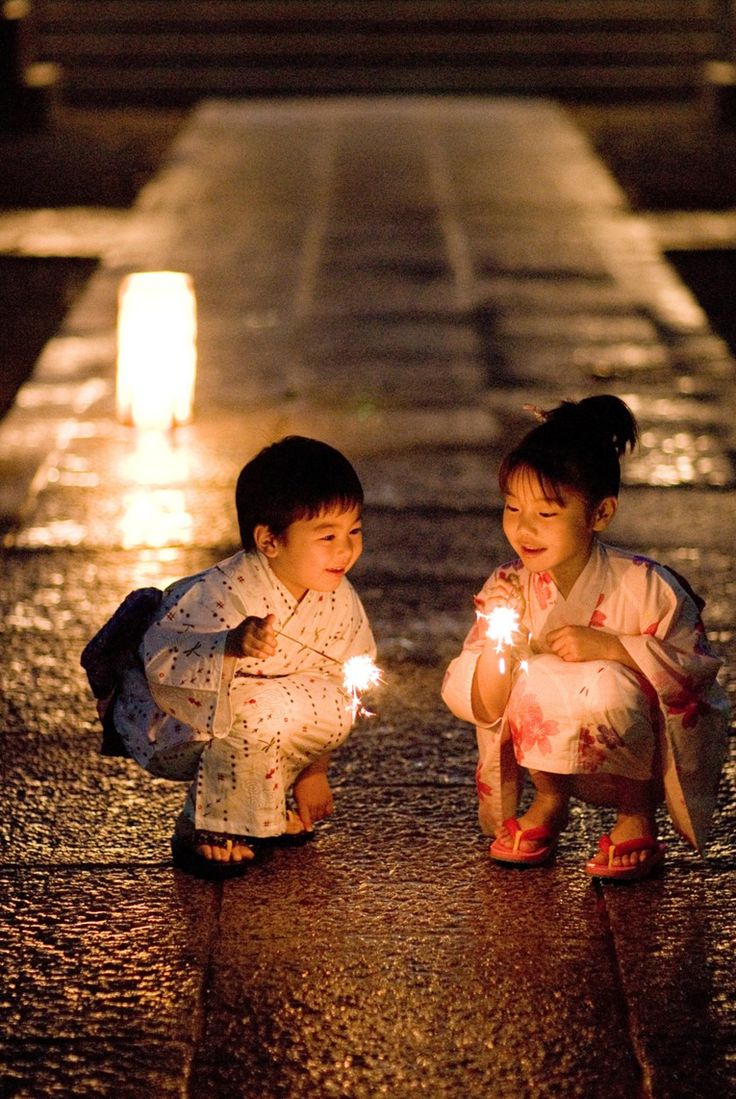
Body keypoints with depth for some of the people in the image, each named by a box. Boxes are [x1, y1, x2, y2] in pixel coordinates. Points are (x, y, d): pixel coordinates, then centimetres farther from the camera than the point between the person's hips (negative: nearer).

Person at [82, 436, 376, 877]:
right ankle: (207, 828, -10)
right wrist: (231, 647, -54)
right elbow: (161, 664, -36)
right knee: (255, 710, -34)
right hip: (172, 735, -7)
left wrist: (314, 770, 5)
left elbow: (342, 679, 1)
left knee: (333, 706, -14)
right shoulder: (223, 595, -33)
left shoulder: (338, 601, -11)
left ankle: (264, 807, 10)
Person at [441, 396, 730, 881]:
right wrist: (499, 637, -29)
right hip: (561, 754, 4)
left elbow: (697, 668, -16)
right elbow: (485, 710, -11)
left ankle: (639, 815, -4)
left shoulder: (645, 587, -21)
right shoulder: (508, 588, -12)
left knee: (602, 687, -32)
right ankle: (550, 801, 6)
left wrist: (607, 647, -27)